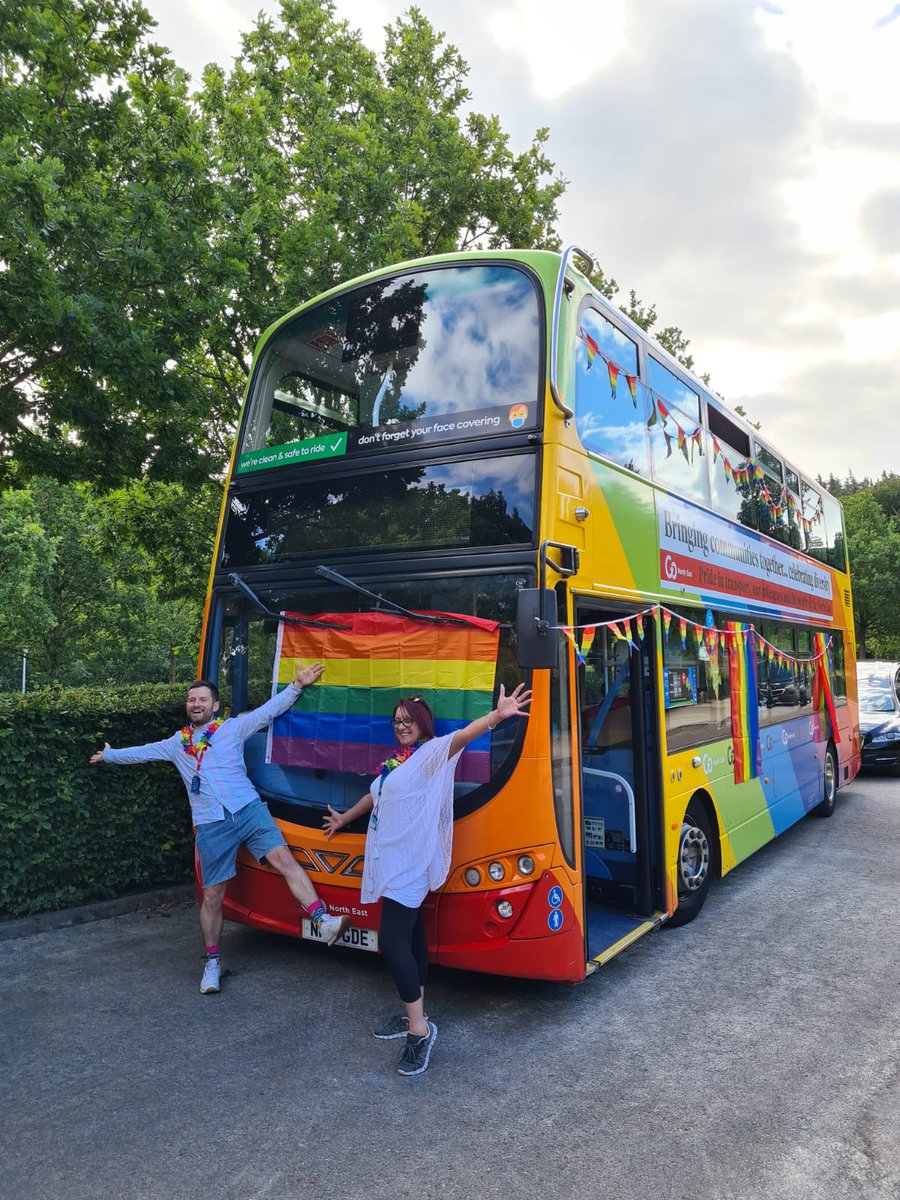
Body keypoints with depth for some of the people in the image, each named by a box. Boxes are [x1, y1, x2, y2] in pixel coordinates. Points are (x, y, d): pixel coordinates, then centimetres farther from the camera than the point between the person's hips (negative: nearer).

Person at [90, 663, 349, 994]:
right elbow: (143, 752, 33)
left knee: (284, 859, -20)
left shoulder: (232, 728, 7)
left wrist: (297, 684, -11)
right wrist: (110, 755, 42)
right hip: (211, 826, 2)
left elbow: (269, 710, -1)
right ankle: (213, 962, 22)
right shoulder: (177, 743, 19)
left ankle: (322, 922, -24)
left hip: (249, 810, -2)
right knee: (212, 895, 6)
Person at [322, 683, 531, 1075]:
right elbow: (374, 795, 31)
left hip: (411, 863, -8)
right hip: (389, 861, 8)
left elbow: (462, 735, -30)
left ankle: (419, 1029, -2)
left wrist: (497, 715, -48)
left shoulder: (432, 753, -9)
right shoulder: (395, 760, 15)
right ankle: (413, 1014, 26)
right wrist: (343, 819, 45)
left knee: (391, 942, -13)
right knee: (410, 936, 15)